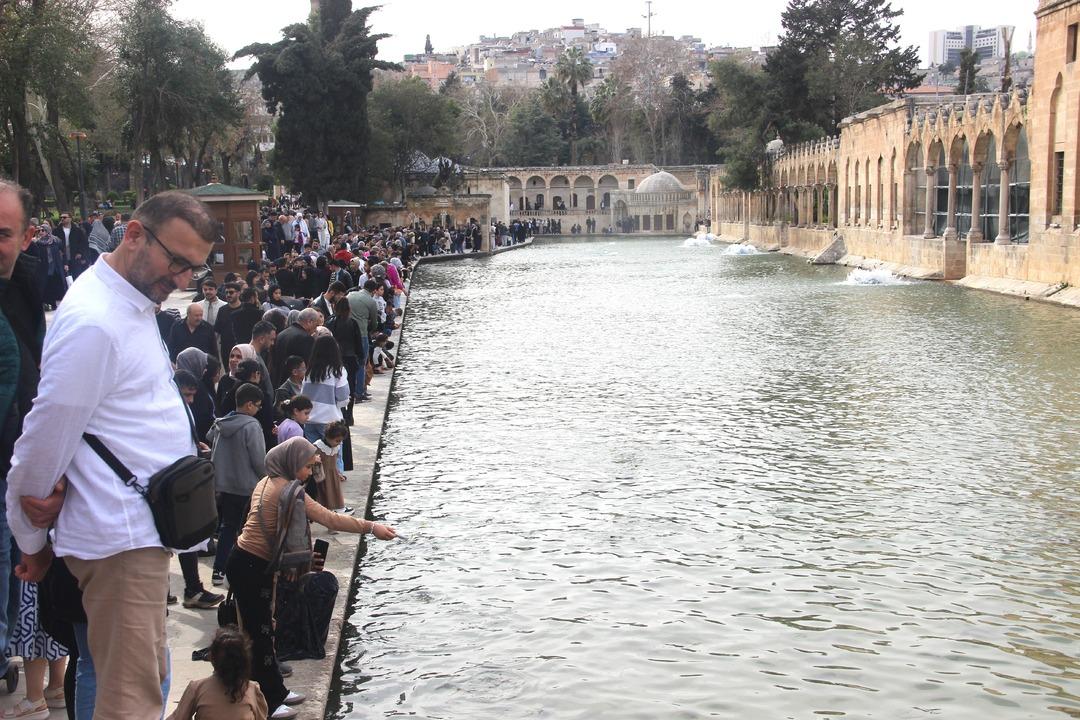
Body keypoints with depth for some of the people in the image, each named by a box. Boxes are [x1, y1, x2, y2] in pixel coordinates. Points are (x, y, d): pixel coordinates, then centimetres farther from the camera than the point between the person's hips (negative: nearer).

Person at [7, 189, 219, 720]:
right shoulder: (92, 322, -19)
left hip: (140, 531, 10)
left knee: (148, 676, 19)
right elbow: (42, 447, -15)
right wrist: (33, 542, -2)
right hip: (119, 539, -10)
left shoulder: (135, 304, 13)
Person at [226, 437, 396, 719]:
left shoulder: (268, 482, 9)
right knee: (258, 634, -1)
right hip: (250, 568, -10)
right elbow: (330, 519, -23)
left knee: (263, 630, 17)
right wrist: (372, 527, -21)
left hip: (255, 565, 10)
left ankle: (275, 692, 28)